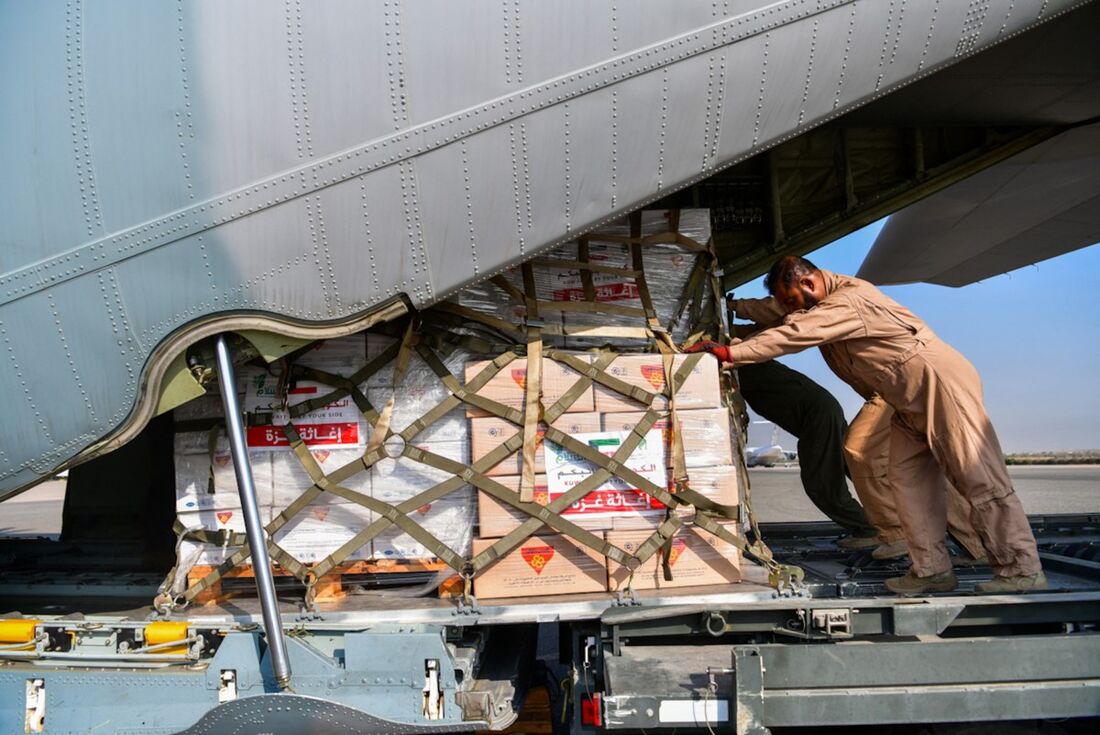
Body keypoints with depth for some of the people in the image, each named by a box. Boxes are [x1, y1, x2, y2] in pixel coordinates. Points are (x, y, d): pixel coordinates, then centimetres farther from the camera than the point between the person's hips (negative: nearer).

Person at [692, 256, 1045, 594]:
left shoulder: (849, 301, -22)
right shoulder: (825, 306, 9)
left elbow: (793, 335, -30)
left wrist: (730, 353, -30)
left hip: (941, 382, -10)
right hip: (910, 404, 10)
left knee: (979, 478, -8)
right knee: (907, 480, 4)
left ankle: (1022, 570, -2)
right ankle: (932, 569, 6)